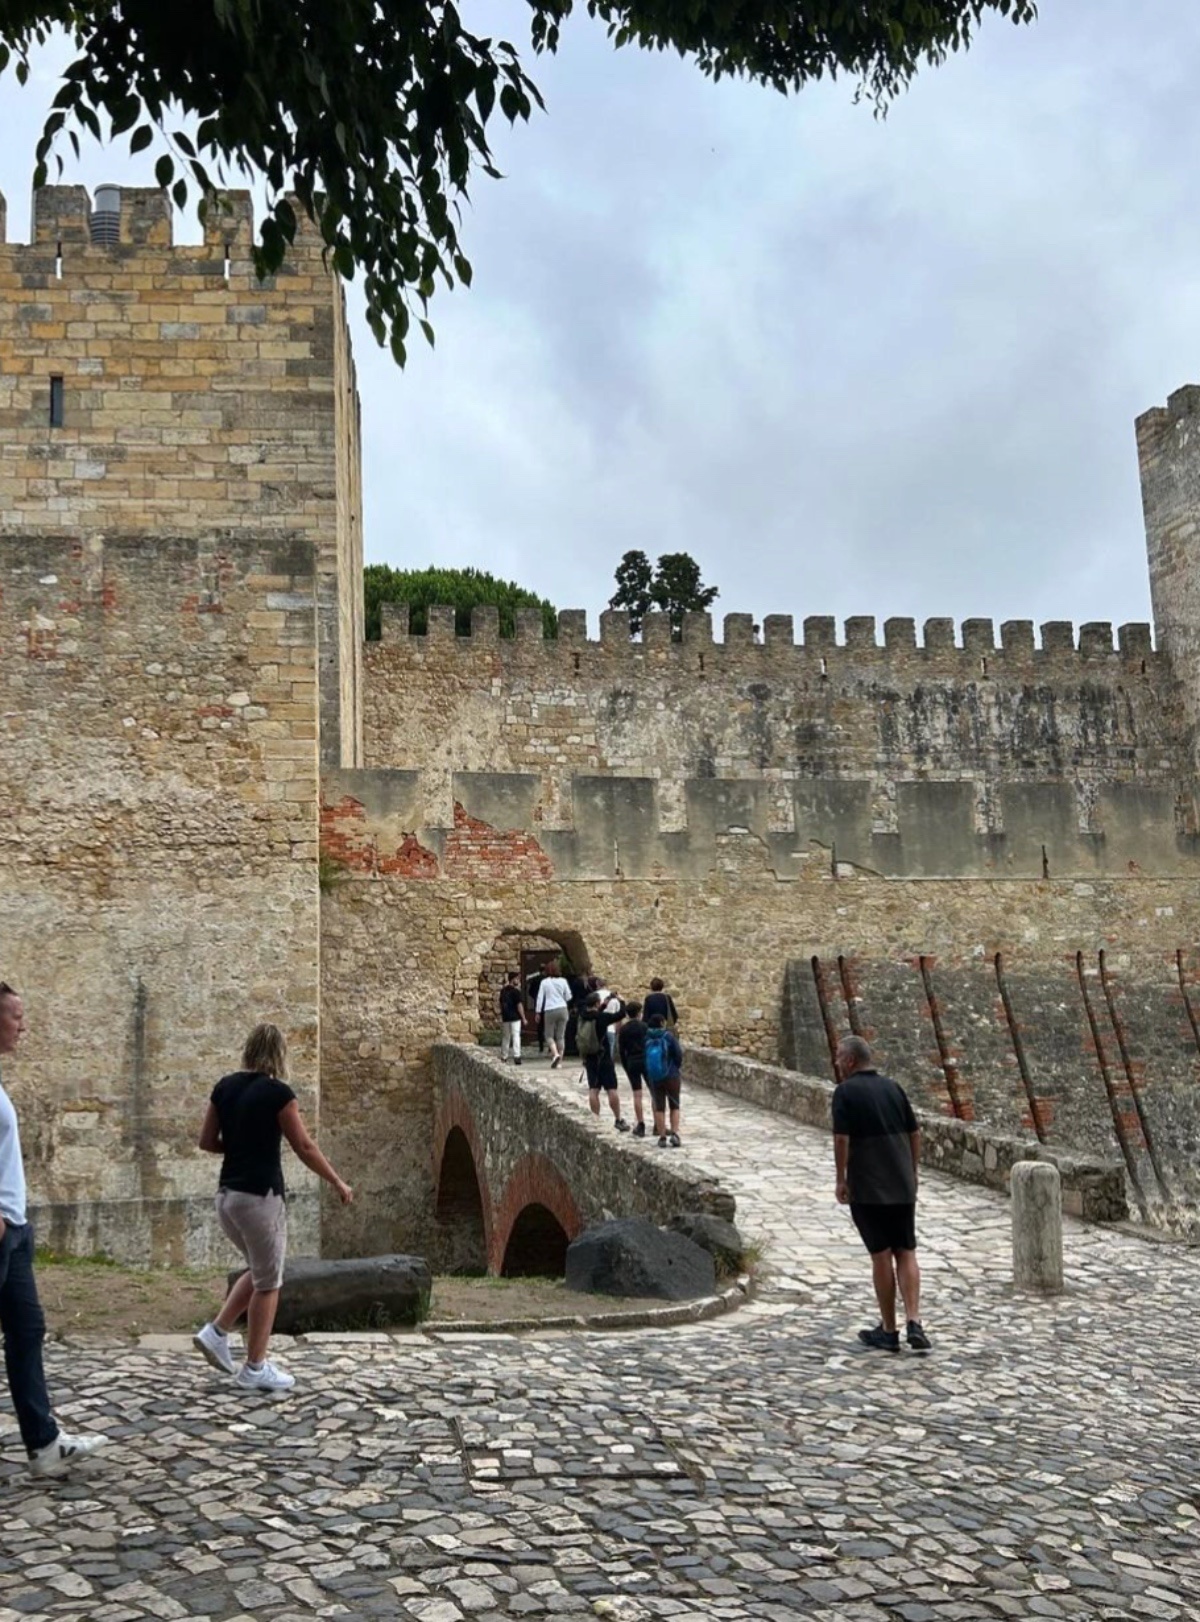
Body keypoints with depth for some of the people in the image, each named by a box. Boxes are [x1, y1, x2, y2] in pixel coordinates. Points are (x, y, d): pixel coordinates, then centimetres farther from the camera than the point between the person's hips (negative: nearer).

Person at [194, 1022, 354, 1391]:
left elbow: (206, 1141, 9)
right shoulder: (277, 1092, -13)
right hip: (260, 1196, -7)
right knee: (267, 1283, 6)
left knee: (259, 1272, 23)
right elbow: (305, 1148, -10)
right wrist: (339, 1184, 1)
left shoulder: (225, 1087, 6)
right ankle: (255, 1369, 12)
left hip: (227, 1194, 7)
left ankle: (216, 1333, 13)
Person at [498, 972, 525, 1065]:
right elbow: (519, 1005, -13)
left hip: (505, 1018, 6)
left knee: (506, 1037, 15)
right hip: (515, 1017, -6)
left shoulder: (503, 990, 9)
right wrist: (523, 1017, -8)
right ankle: (516, 1056, -15)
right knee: (516, 1036, -6)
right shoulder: (515, 991, -11)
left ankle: (503, 1058, 20)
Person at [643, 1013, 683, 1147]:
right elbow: (678, 1054, -11)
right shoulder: (669, 1036, -13)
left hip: (654, 1078, 2)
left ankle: (662, 1137, 10)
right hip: (672, 1076, -2)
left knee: (659, 1107, 11)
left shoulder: (646, 1039, -6)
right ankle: (674, 1134, -1)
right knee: (674, 1106, 12)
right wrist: (678, 1067, 9)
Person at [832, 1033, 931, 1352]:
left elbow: (841, 1139, -15)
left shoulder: (846, 1091, -8)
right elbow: (915, 1133, 11)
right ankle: (914, 1323, -4)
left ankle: (888, 1331, 11)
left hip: (867, 1188, -4)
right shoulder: (893, 1087, 9)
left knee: (881, 1255, 4)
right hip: (902, 1185, 4)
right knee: (906, 1253, 9)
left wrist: (841, 1180, -5)